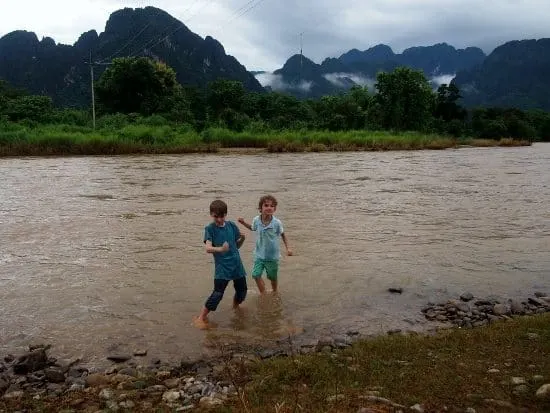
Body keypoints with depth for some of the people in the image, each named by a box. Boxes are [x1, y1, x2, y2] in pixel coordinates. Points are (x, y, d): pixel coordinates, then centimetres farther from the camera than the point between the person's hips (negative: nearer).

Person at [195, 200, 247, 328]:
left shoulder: (232, 225, 3)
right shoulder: (210, 228, -8)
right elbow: (208, 248, -22)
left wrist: (242, 239, -10)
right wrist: (220, 249, -42)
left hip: (237, 264, 5)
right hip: (222, 267, -5)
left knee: (242, 290, 15)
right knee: (218, 294, -14)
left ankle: (235, 307, 46)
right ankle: (201, 317, 0)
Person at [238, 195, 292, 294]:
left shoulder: (277, 223, -20)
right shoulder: (256, 220, -13)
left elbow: (283, 234, -2)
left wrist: (288, 248, -6)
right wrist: (244, 223, -2)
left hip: (272, 256, -2)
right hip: (259, 254, 2)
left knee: (272, 277, 15)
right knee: (256, 275, -9)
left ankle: (274, 292, 43)